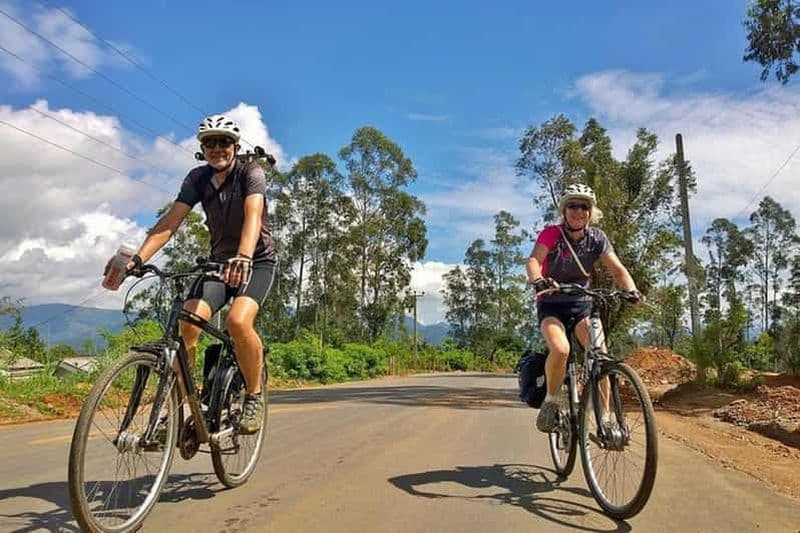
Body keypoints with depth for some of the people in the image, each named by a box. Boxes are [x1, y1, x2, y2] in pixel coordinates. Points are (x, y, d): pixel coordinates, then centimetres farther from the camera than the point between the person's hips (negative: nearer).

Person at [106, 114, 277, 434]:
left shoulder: (251, 173, -14)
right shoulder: (198, 178, -2)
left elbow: (253, 215, -33)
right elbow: (171, 221, -11)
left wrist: (243, 257, -52)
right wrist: (138, 258, -26)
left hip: (258, 261, -4)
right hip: (220, 261, 4)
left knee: (238, 321, -31)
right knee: (187, 324, -19)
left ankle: (254, 396, -10)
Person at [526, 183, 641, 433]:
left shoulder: (597, 238, -3)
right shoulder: (551, 234, -14)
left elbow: (618, 269, -11)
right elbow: (534, 260, -30)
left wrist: (632, 290, -32)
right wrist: (538, 280, -53)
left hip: (581, 303, 3)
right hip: (551, 304, -3)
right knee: (561, 349, -31)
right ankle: (550, 402, -8)